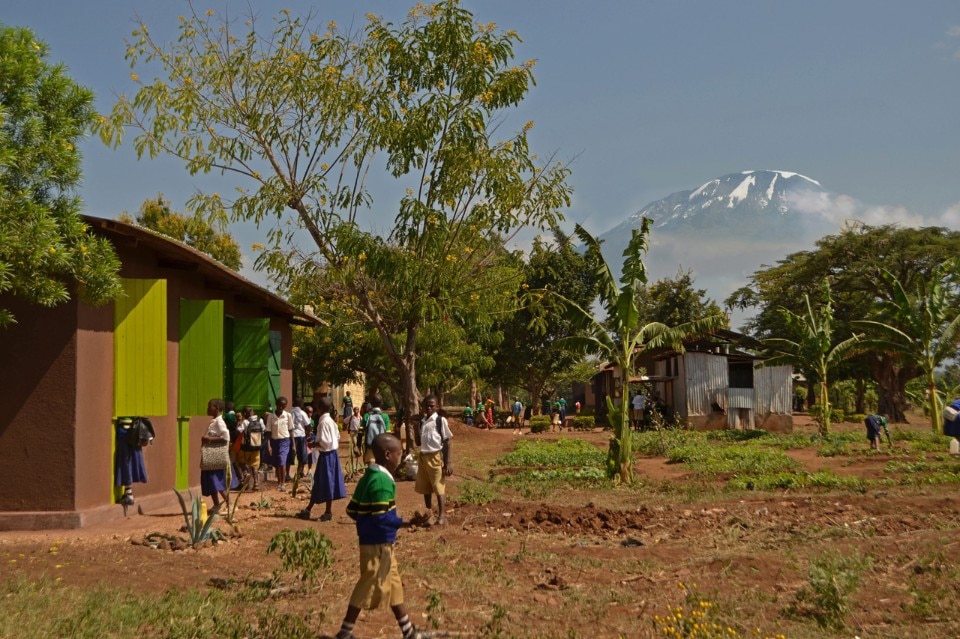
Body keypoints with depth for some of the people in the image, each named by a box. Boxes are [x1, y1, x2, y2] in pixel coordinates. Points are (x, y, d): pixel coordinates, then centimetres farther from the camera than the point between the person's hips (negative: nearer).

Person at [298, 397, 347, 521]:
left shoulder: (323, 422, -18)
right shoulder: (331, 421, 10)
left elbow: (324, 441, -24)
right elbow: (337, 437, 15)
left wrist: (314, 444, -10)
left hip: (326, 455, -9)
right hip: (333, 453, 9)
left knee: (326, 483, 0)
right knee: (319, 482, 13)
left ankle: (328, 512, 9)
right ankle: (308, 510, 22)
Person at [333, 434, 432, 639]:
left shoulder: (368, 477, 8)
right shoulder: (383, 481, -22)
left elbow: (352, 510, 10)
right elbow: (381, 516, -28)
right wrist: (403, 522, -17)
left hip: (380, 542, 10)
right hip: (378, 544, -10)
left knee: (393, 583, 17)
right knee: (369, 586, 2)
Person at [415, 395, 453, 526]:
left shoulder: (441, 420, -7)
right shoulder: (422, 422, 10)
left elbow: (446, 442, -8)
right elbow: (418, 442, 12)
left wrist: (447, 463, -12)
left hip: (436, 457, -6)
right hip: (423, 457, 7)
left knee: (438, 487, -5)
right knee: (425, 488, 13)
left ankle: (441, 516, -1)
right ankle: (428, 514, 25)